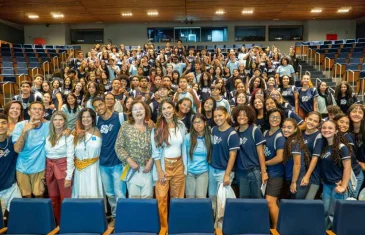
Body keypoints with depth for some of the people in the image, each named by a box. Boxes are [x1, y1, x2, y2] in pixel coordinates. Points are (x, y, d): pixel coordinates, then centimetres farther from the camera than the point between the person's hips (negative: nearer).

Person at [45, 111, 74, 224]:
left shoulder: (68, 136, -8)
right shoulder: (48, 136, 8)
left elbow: (70, 157, -10)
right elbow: (45, 154, 9)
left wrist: (69, 176, -13)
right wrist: (43, 172, 4)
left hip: (63, 168, -5)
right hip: (50, 168, 5)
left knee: (65, 198, -1)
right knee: (53, 199, 12)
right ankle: (58, 223, 25)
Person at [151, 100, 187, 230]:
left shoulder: (181, 126, 3)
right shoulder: (157, 128, -6)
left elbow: (184, 147, 9)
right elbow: (155, 152, -7)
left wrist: (185, 166, 6)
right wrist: (160, 171, -13)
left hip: (178, 165, 3)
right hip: (163, 165, -3)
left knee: (177, 197, 11)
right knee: (162, 198, -1)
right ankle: (164, 226, 15)